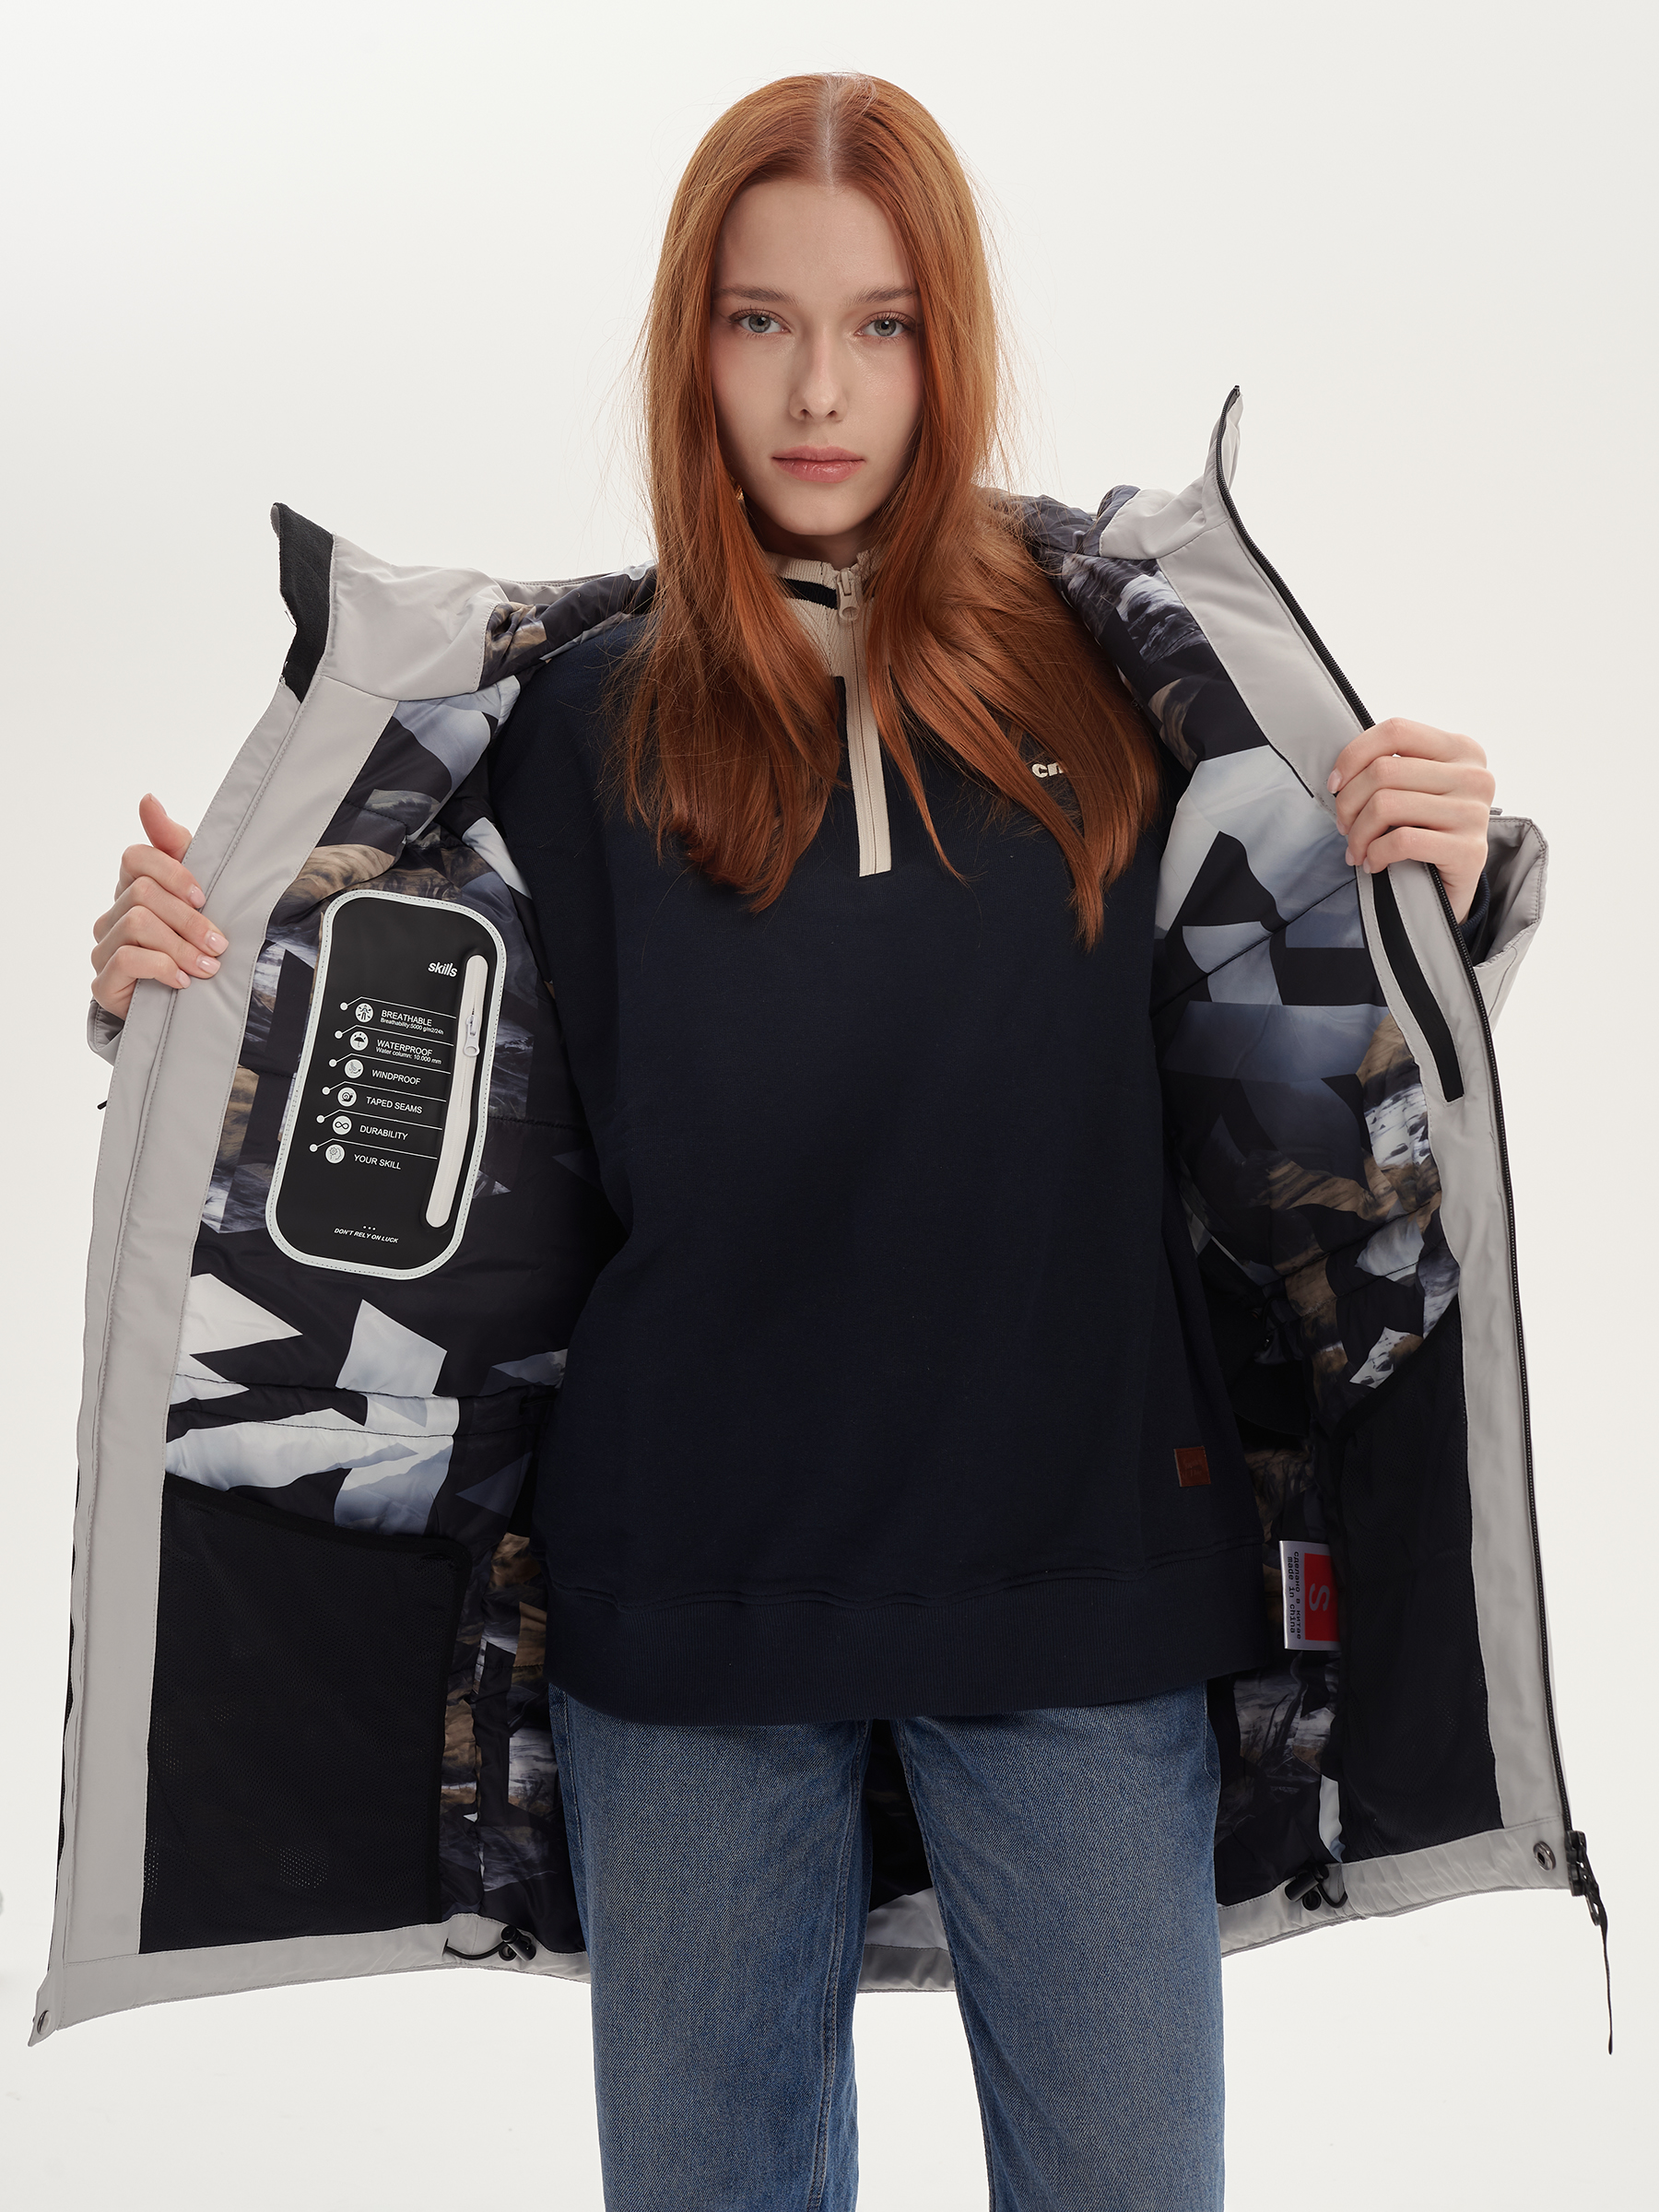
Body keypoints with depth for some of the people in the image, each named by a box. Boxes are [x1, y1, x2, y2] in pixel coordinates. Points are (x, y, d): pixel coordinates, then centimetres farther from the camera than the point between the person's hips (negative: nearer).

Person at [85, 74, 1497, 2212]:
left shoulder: (1114, 668, 1)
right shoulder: (591, 717, 2)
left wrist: (1431, 880, -11)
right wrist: (207, 983, -10)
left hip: (1074, 1559, 0)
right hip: (694, 1582, 1)